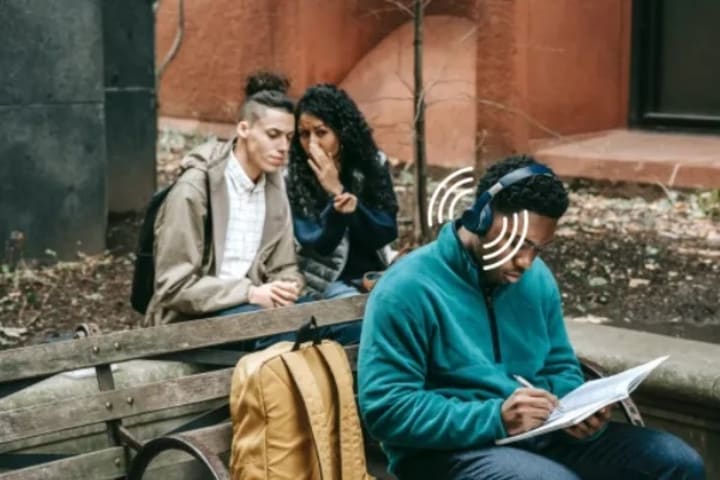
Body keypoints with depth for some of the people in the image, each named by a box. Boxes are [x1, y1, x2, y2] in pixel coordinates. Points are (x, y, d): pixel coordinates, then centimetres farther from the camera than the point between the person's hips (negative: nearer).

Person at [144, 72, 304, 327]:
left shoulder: (273, 184, 7)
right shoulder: (194, 189, -13)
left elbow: (283, 267, 11)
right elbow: (174, 286, -16)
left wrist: (287, 288, -13)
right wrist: (250, 293, -23)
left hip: (247, 308, 6)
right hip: (192, 321, -6)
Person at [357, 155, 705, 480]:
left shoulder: (537, 279, 7)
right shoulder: (409, 289, -15)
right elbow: (386, 410, -19)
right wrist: (495, 418, -27)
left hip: (537, 435, 7)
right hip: (447, 449, -7)